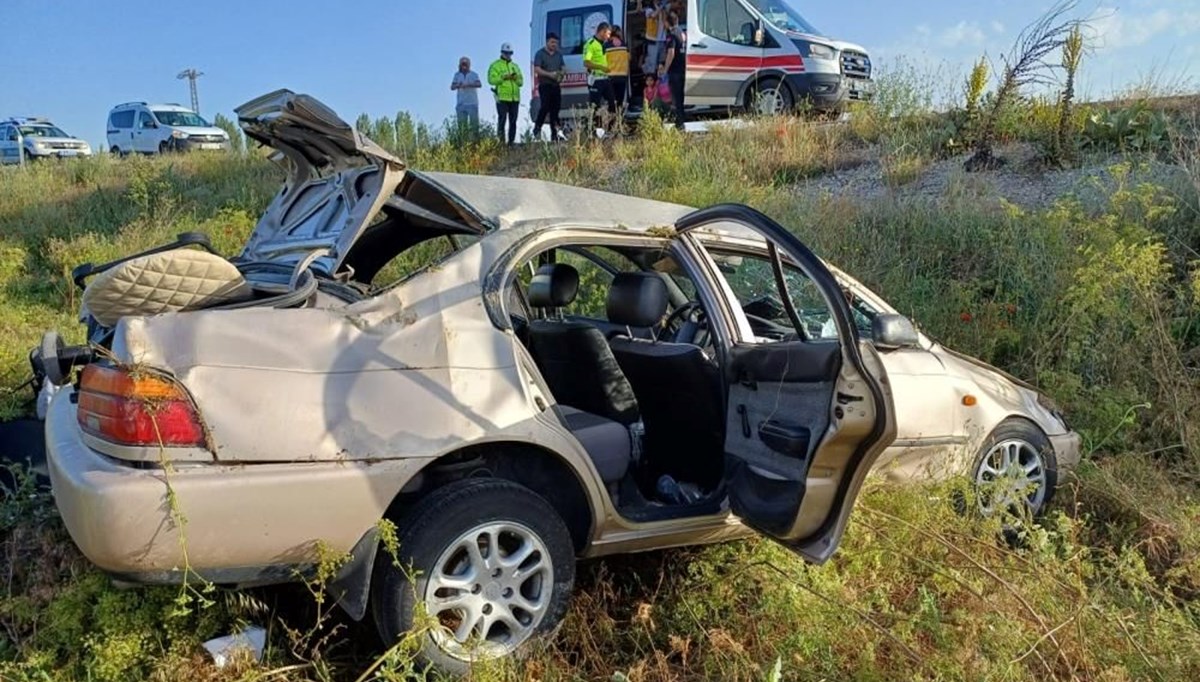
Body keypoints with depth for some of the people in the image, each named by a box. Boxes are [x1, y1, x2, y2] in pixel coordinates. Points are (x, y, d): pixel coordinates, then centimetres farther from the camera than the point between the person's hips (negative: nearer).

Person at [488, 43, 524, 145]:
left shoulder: (515, 66, 20)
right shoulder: (495, 65, 5)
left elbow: (521, 82, 16)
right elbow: (491, 79, -8)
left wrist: (516, 78, -5)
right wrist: (503, 77, -16)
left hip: (515, 98, 5)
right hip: (502, 98, -5)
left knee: (513, 121, 5)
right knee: (502, 120, -10)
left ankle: (511, 141, 10)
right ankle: (501, 141, -9)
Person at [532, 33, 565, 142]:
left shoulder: (559, 54, 19)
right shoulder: (540, 54, 1)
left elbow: (564, 68, 22)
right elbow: (537, 69, -9)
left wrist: (563, 72, -3)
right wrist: (550, 74, -21)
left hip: (556, 86, 5)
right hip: (545, 85, -5)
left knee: (555, 109, 1)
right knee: (545, 107, -18)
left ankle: (554, 134, 2)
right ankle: (537, 128, -5)